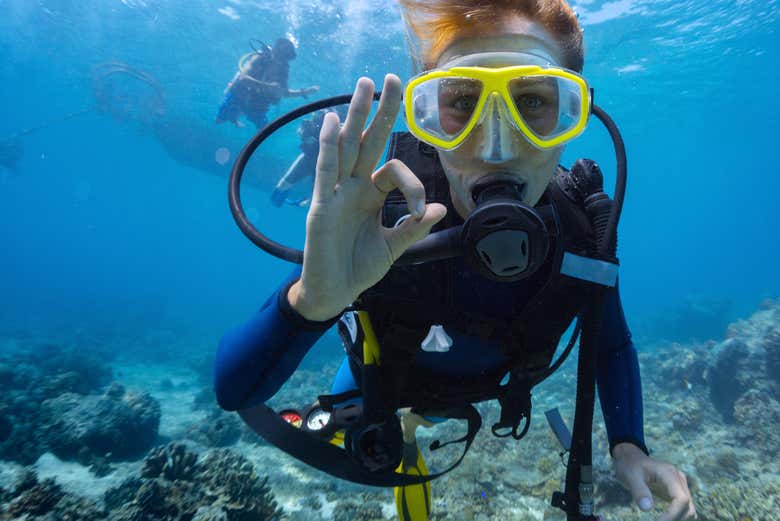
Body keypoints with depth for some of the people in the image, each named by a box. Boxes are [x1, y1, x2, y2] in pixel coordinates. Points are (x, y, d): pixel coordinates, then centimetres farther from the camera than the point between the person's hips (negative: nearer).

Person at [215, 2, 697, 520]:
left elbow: (612, 344, -10)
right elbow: (233, 390, -43)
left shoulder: (584, 225, -32)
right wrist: (314, 299, -64)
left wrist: (629, 445, -26)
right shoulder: (383, 216, -43)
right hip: (380, 374, -2)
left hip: (476, 381, 3)